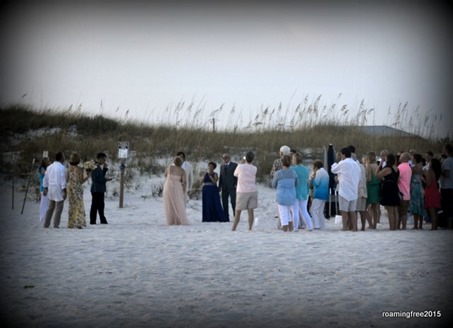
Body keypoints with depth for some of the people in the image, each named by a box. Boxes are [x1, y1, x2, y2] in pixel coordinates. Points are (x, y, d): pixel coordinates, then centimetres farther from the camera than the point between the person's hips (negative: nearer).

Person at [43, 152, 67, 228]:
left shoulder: (49, 167, 10)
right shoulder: (62, 168, -11)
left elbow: (45, 179, 15)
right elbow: (63, 180, -15)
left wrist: (45, 188, 23)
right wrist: (64, 190, -13)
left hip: (51, 189, 7)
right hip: (59, 190, -7)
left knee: (50, 208, 15)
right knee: (58, 209, -1)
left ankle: (46, 224, 14)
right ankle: (56, 224, -2)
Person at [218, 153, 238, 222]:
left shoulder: (234, 165, 1)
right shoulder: (222, 166, 17)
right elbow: (221, 177, 17)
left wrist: (236, 185, -11)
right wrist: (219, 186, 10)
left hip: (232, 187, -5)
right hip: (224, 188, 5)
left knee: (233, 202, -10)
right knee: (224, 203, 4)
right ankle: (226, 218, 8)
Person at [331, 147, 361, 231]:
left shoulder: (343, 163, -9)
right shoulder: (356, 164, 9)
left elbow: (333, 170, 4)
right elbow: (358, 177, 15)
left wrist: (336, 161, 20)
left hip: (344, 191, -6)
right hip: (354, 191, 6)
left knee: (344, 210, -1)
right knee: (352, 211, 8)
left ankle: (345, 227, -3)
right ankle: (354, 227, 5)